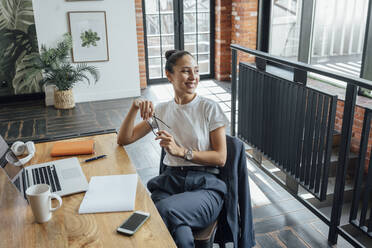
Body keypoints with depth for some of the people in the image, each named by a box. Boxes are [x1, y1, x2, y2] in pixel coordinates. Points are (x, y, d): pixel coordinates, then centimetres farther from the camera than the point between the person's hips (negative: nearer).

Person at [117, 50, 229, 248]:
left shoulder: (210, 109, 2)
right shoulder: (161, 110, 13)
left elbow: (220, 158, -2)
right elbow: (124, 139, 12)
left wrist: (181, 151, -14)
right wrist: (135, 108, -4)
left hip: (204, 184, -2)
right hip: (170, 180, 2)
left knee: (166, 209, -35)